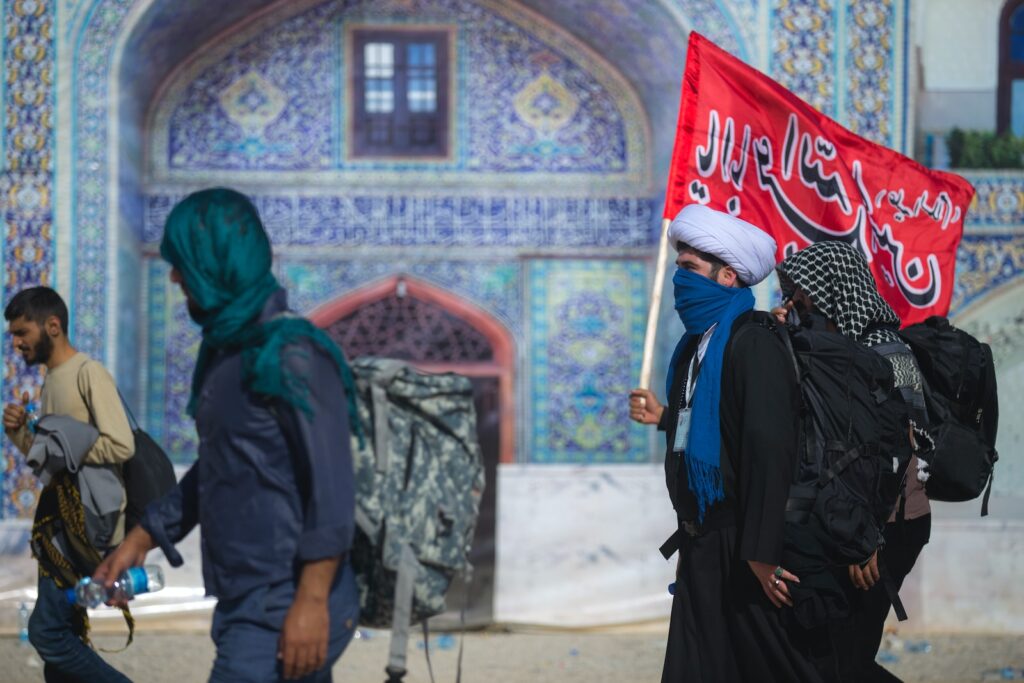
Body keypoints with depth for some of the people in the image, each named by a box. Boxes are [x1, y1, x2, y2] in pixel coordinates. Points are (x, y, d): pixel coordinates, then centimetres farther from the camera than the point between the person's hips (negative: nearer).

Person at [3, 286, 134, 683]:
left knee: (46, 631, -13)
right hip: (59, 520, 10)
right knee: (59, 634, 11)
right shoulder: (51, 382, 17)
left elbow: (121, 446, -21)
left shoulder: (88, 373, -12)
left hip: (86, 523, -10)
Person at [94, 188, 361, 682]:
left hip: (285, 616, -9)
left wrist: (312, 600, -24)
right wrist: (142, 538, 23)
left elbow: (332, 488, -19)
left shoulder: (290, 354, -15)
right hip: (246, 605, 9)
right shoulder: (225, 350, 13)